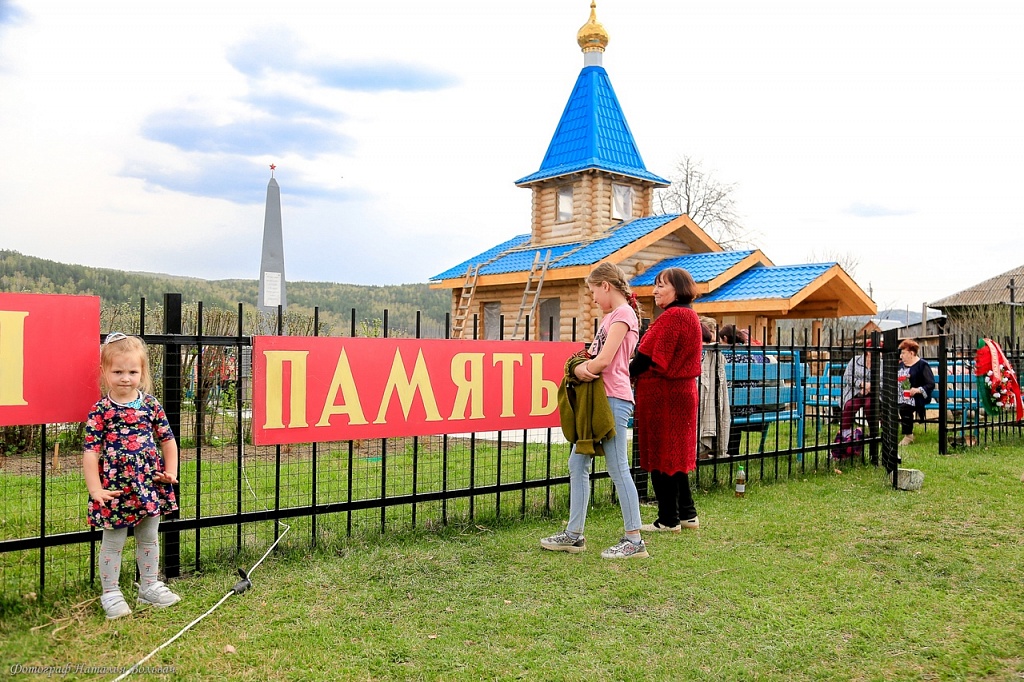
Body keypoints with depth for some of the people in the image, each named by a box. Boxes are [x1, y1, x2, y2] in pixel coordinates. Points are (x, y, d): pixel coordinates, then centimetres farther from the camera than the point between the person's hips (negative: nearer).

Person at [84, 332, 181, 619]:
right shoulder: (100, 411, -8)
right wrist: (95, 489, -17)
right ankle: (110, 593, 23)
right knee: (113, 543, 9)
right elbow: (91, 452, -11)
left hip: (150, 485, 4)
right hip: (116, 488, -4)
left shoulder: (151, 405, 1)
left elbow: (168, 440, 8)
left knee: (149, 538, 17)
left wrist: (170, 472, -1)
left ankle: (149, 586, 32)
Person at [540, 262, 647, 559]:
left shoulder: (623, 314, -9)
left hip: (613, 399, -10)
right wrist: (583, 365, -6)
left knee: (618, 469, -5)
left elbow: (603, 361, -17)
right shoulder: (609, 315, 21)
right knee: (577, 464, 9)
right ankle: (574, 534, 16)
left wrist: (581, 368, 0)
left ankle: (634, 540, 5)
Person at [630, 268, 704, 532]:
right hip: (682, 391, 10)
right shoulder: (690, 315, 16)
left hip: (663, 395, -10)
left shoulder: (672, 317, -16)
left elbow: (648, 357, -18)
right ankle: (687, 514, 25)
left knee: (661, 456, -1)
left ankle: (668, 520, 8)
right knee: (676, 455, 17)